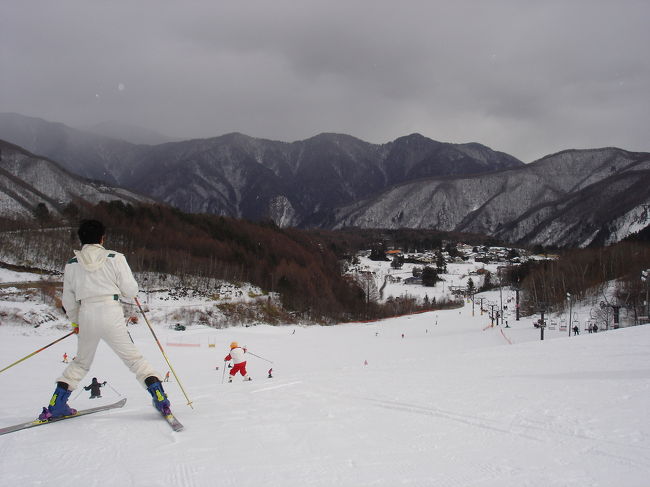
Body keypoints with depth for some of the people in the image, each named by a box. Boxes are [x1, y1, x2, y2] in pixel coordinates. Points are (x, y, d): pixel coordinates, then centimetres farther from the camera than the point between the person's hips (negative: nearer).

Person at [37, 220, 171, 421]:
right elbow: (131, 291, -1)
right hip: (111, 315, -3)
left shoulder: (72, 264, 8)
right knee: (133, 358, 6)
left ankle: (56, 404, 16)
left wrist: (75, 322, 29)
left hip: (86, 315, 3)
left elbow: (68, 300, 14)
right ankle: (159, 395, -5)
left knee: (81, 361, 21)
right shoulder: (115, 258, 0)